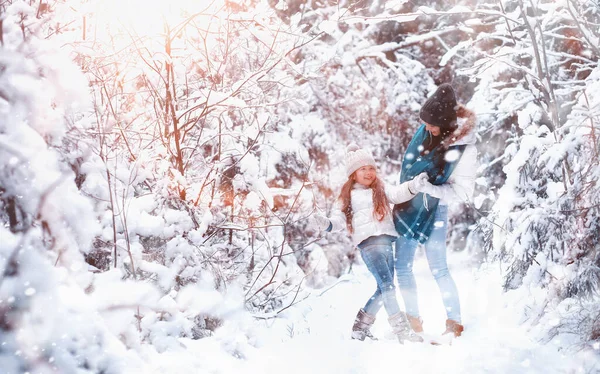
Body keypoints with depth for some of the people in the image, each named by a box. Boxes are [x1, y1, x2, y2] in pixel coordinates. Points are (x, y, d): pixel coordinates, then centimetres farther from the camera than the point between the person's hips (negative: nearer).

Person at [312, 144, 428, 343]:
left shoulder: (381, 190, 20)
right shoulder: (348, 196, 13)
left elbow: (398, 194, 2)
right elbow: (340, 218, 7)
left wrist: (413, 185, -18)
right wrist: (328, 223, -16)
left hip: (386, 241, 5)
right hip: (369, 242, -5)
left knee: (384, 289, 7)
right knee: (387, 286, -16)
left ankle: (360, 326, 21)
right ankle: (402, 331, -18)